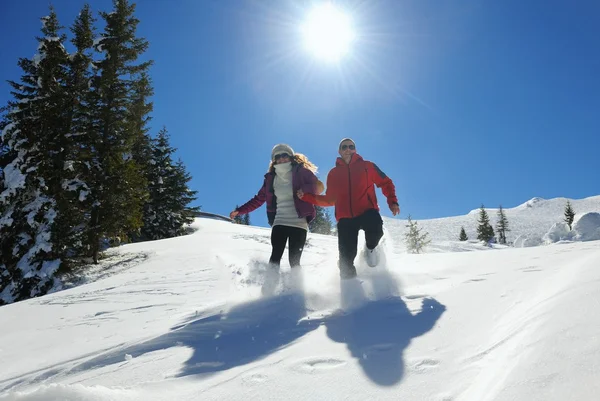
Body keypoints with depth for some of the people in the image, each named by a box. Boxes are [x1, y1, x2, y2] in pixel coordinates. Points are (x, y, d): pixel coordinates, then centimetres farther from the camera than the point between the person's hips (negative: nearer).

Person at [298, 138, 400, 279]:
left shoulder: (367, 166, 10)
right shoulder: (333, 173, 15)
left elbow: (385, 183, 15)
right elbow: (330, 200, 18)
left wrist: (392, 202, -1)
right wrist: (306, 196, 8)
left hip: (367, 212, -1)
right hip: (345, 218, 2)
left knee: (375, 229, -33)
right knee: (346, 258, -5)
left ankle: (371, 248, 3)